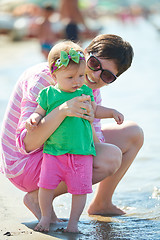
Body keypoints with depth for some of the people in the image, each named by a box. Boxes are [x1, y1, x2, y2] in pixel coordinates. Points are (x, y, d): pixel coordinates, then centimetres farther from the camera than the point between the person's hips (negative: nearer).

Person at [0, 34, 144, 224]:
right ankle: (36, 196, -12)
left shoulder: (91, 88, -2)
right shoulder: (42, 78, -25)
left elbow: (95, 144, -9)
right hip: (24, 164, -9)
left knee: (133, 133, 8)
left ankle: (101, 204, 21)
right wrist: (63, 110, -47)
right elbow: (26, 144, -34)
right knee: (111, 157, -27)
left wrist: (87, 119, -30)